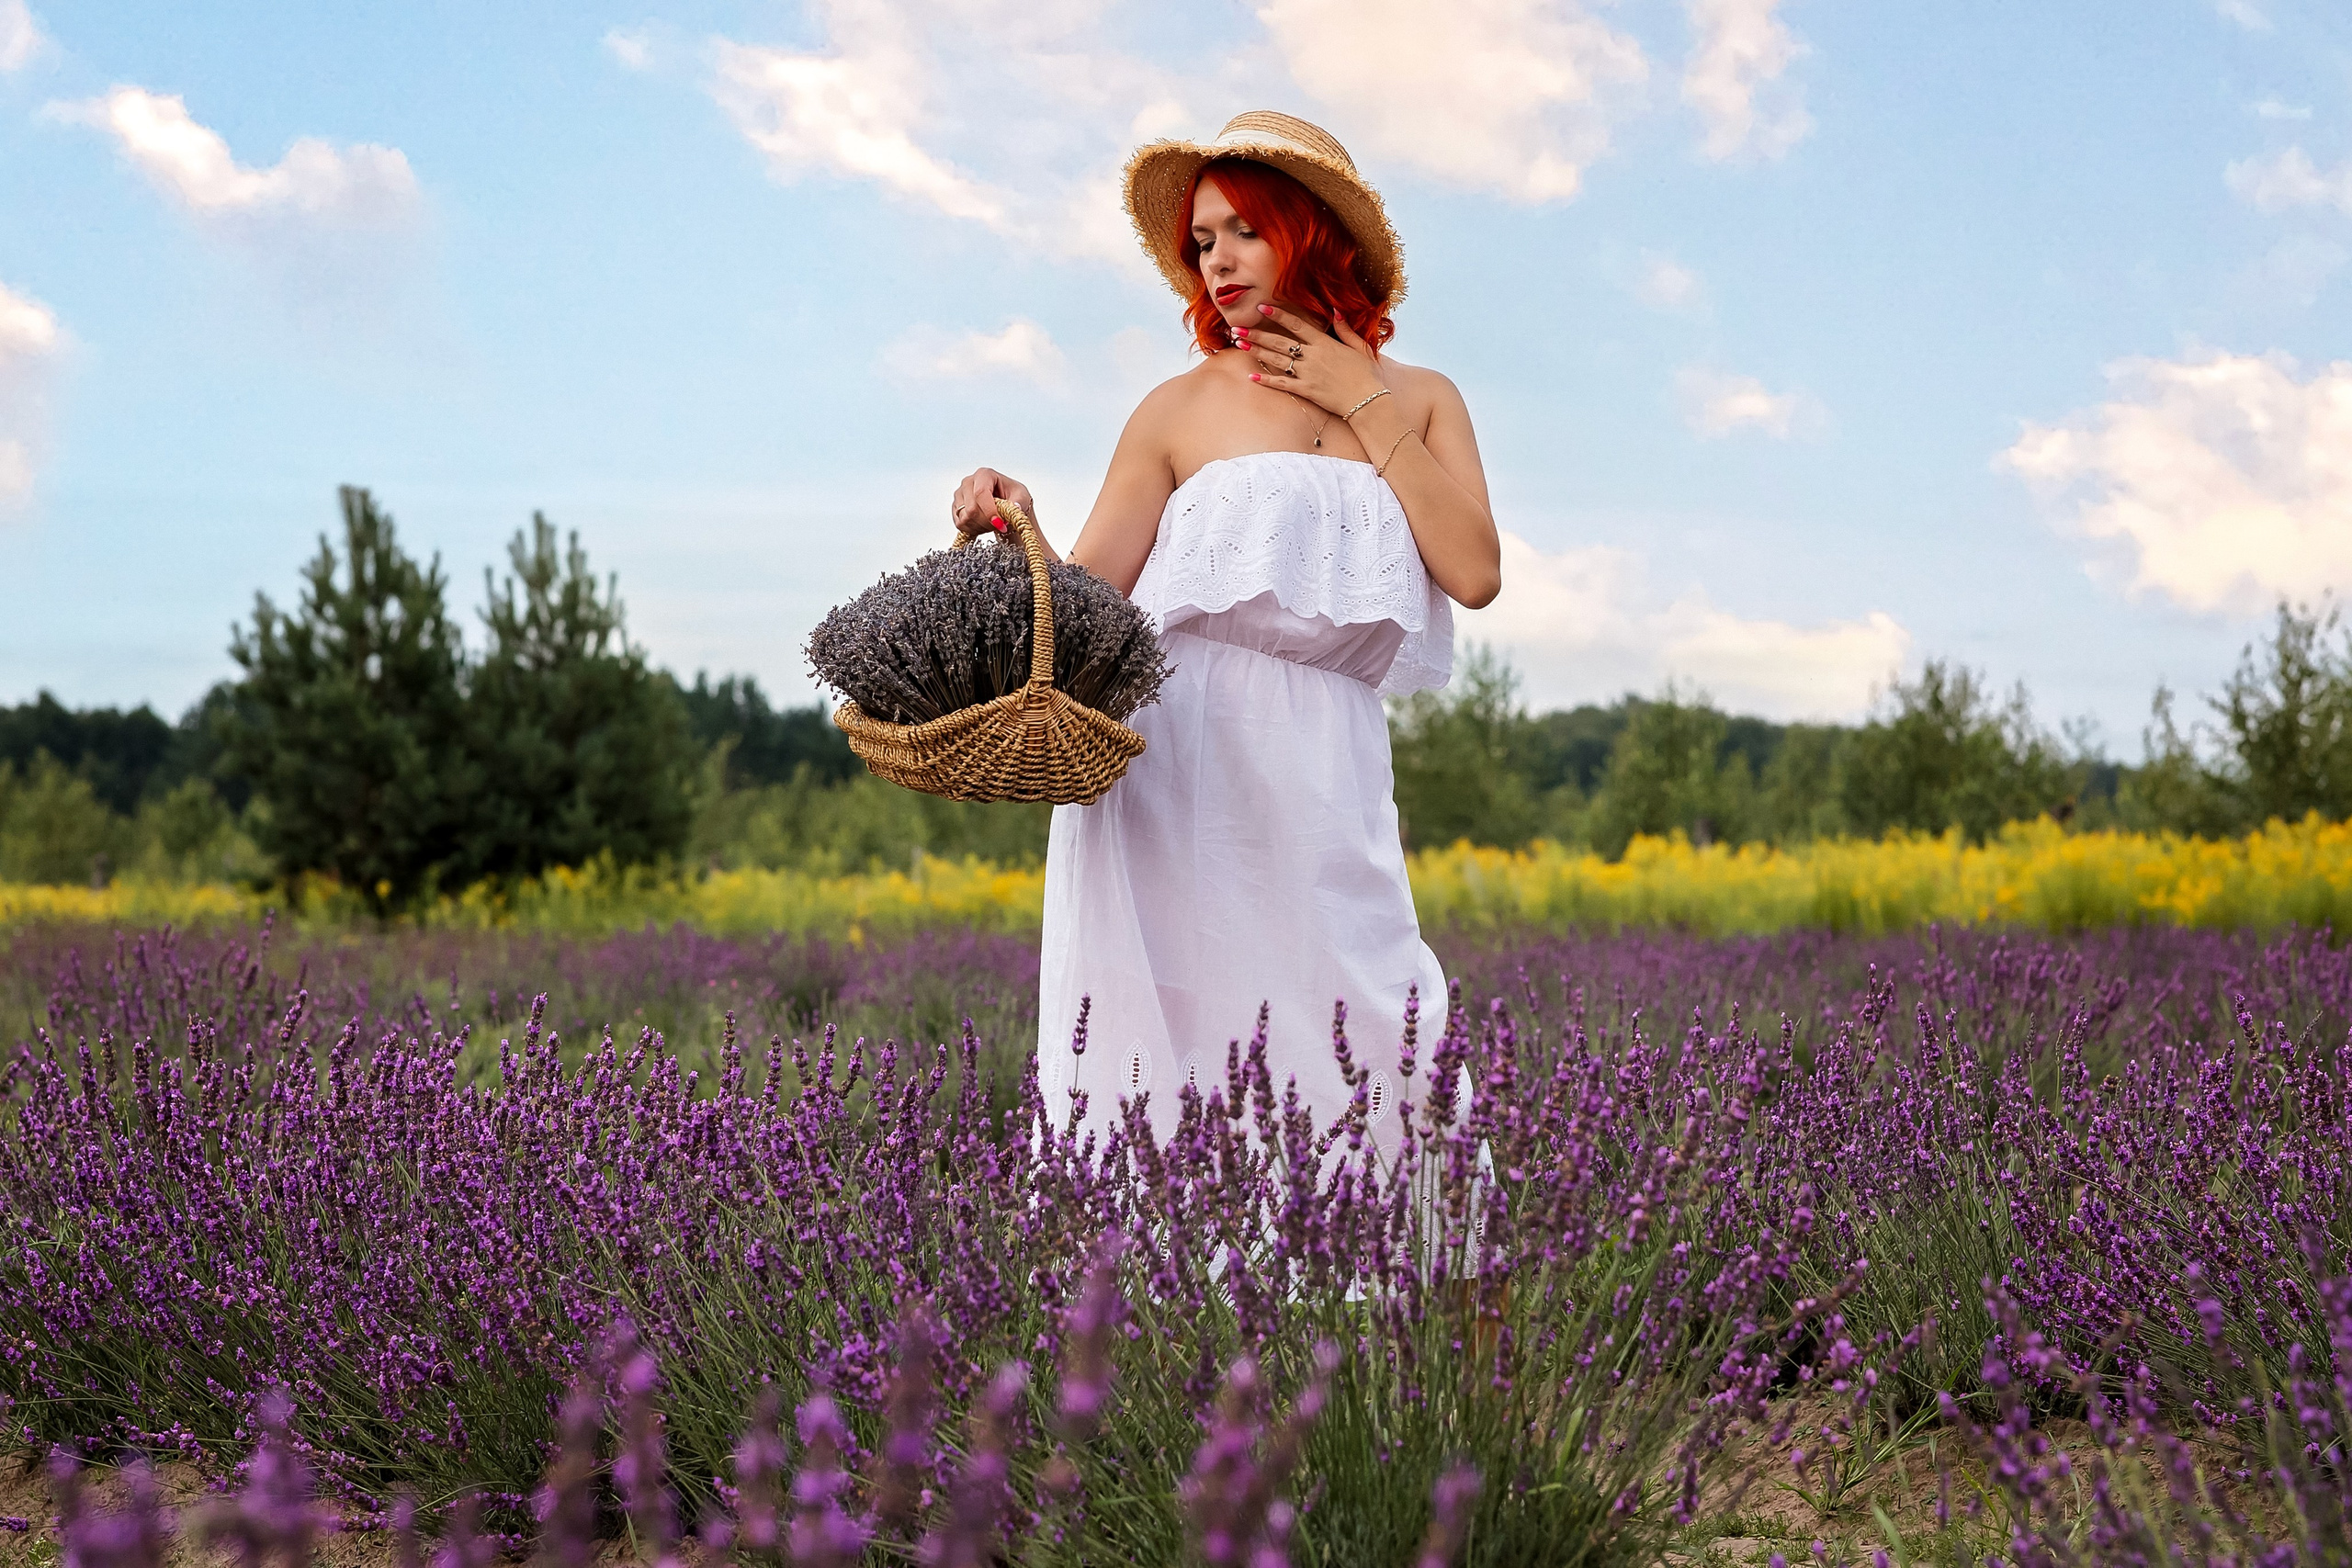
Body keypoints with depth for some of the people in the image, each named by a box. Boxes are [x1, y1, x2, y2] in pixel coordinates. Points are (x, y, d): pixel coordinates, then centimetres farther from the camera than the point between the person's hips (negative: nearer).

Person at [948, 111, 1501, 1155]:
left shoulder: (1419, 400, 14)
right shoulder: (1180, 410, 8)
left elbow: (1475, 575, 0)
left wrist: (1366, 409, 1)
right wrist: (1013, 529, -18)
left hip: (1328, 770, 2)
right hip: (1179, 749, -2)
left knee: (1362, 1059, -2)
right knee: (1169, 1059, -6)